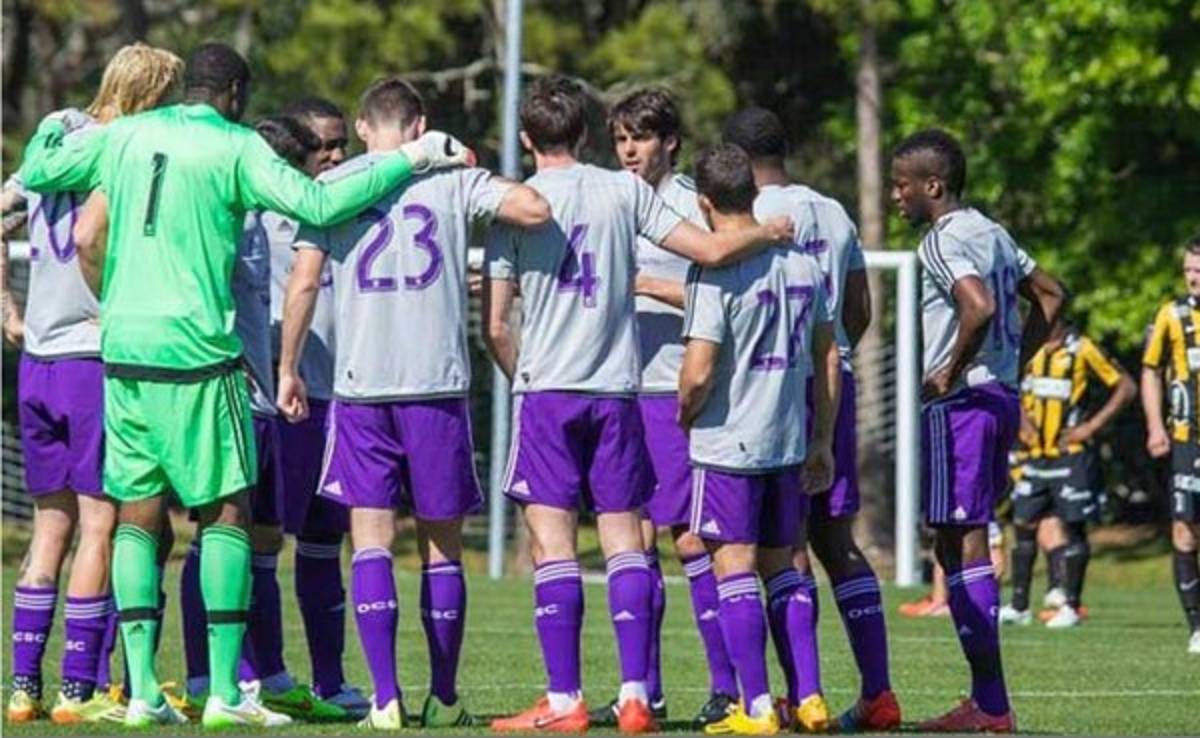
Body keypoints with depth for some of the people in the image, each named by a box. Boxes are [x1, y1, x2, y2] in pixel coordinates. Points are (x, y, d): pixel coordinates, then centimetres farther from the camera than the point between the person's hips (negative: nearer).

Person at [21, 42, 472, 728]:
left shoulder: (124, 137, 9)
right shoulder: (235, 147, -4)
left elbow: (34, 174, 18)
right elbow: (319, 205, -12)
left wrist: (54, 128, 41)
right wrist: (411, 160, -5)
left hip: (124, 349, 5)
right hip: (197, 352, -5)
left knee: (139, 514, 8)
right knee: (227, 511, 1)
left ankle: (142, 690, 1)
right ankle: (225, 691, -5)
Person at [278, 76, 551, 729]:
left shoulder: (331, 186, 6)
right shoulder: (452, 178, 4)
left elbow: (303, 283, 1)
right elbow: (535, 210, -9)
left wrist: (288, 369, 10)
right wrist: (490, 185, 11)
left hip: (360, 386, 0)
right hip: (438, 382, 0)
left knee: (371, 541, 0)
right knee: (441, 546, 9)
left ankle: (386, 698, -11)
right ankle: (444, 699, 14)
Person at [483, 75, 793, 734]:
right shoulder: (625, 191, 4)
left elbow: (495, 327, -2)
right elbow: (710, 250, 0)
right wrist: (771, 233, 18)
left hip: (545, 389, -2)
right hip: (617, 389, 2)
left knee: (553, 544, -2)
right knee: (624, 540, 6)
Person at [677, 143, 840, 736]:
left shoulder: (716, 271, -14)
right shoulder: (804, 264, 6)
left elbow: (698, 373, -18)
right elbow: (828, 361, 11)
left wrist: (684, 416, 2)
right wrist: (822, 441, 18)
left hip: (729, 442, -6)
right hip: (791, 441, 6)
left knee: (734, 565, -1)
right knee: (781, 566, 15)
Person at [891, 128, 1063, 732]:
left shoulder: (943, 241, -13)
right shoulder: (992, 233, 16)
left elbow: (979, 305, -29)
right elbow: (1049, 296, 23)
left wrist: (949, 374, -17)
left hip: (960, 404, -10)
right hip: (1002, 398, 10)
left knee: (960, 544, -8)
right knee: (961, 545, 13)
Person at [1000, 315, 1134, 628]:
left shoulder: (1081, 349, -8)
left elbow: (1126, 387, -7)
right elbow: (1020, 393, 26)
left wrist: (1092, 426, -11)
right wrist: (1023, 423, 7)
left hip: (1070, 456, -6)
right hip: (1036, 455, 6)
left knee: (1073, 528, -2)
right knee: (1023, 525, 5)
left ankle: (1071, 607, 4)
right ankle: (1019, 606, 11)